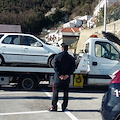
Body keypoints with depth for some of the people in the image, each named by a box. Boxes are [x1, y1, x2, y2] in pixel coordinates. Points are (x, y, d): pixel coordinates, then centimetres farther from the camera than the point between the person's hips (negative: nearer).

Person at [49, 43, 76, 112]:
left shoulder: (57, 56, -3)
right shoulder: (71, 58, 4)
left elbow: (55, 65, -13)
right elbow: (73, 67, -4)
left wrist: (59, 75, -13)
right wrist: (68, 74, -10)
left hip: (58, 78, -2)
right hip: (67, 79, 2)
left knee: (55, 92, 5)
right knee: (66, 93, 11)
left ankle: (54, 107, 5)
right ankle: (64, 107, 14)